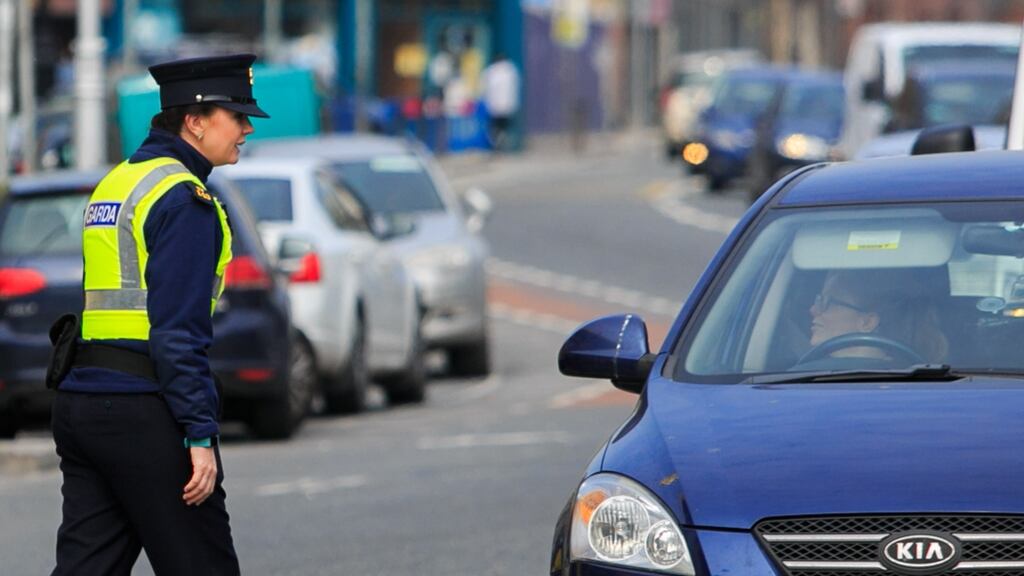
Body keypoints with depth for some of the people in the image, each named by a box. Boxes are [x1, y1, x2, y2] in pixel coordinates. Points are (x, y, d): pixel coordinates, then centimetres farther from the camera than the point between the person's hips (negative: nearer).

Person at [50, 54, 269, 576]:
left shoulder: (115, 183, 17)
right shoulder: (185, 198, -12)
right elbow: (179, 331, -18)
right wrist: (201, 435, -18)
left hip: (82, 397, 9)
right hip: (143, 410, -9)